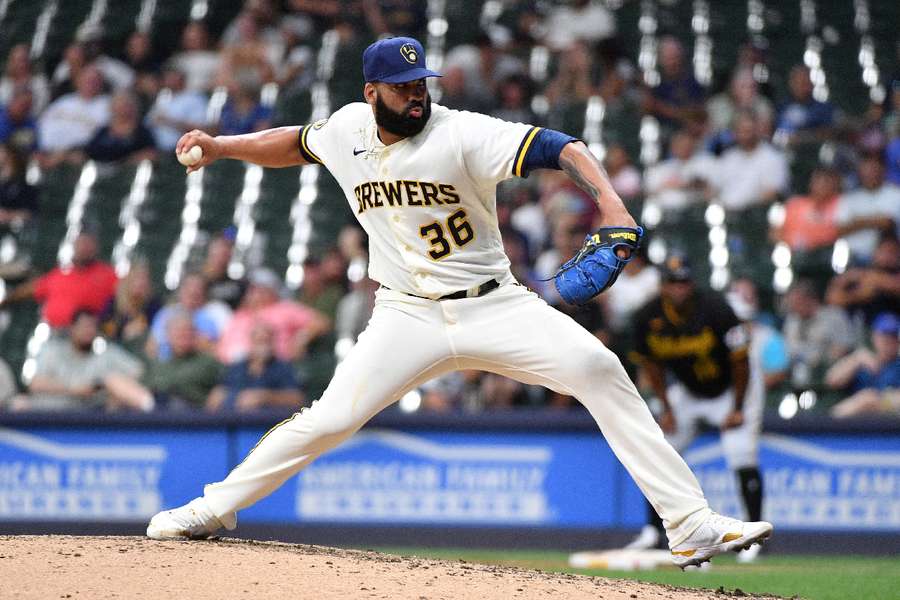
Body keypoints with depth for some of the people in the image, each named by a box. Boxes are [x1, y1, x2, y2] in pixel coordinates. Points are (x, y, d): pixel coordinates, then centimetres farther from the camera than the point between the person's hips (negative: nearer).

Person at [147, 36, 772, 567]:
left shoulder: (462, 134, -16)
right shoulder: (348, 129, 0)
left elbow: (557, 147, -27)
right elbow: (296, 143, 23)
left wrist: (610, 202, -44)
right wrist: (219, 147, 11)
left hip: (493, 306, -2)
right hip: (408, 319, 2)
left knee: (598, 369, -21)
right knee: (329, 420, -10)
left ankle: (690, 524, -21)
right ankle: (214, 508, 12)